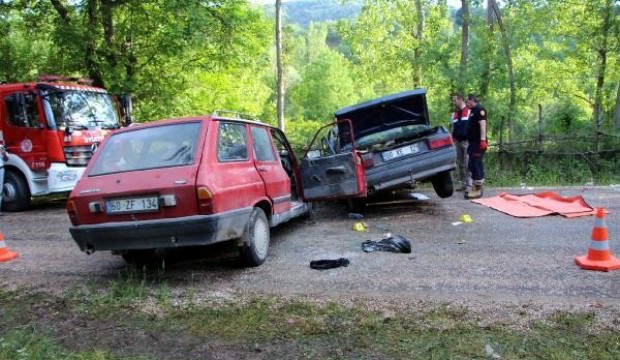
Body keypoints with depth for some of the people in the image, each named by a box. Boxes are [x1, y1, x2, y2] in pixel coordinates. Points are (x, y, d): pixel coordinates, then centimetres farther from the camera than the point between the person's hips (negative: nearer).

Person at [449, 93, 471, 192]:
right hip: (457, 142, 6)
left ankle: (469, 184, -5)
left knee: (468, 164, -8)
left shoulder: (469, 111, -4)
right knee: (460, 164, 9)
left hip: (467, 141, -6)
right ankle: (463, 184, 15)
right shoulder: (454, 114, 15)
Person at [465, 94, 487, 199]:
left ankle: (478, 191, -7)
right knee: (473, 166, 14)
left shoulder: (479, 109, -9)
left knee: (477, 165, -9)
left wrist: (483, 140, -28)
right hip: (473, 143, 10)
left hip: (478, 143, -10)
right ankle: (475, 188, 21)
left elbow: (482, 124, -20)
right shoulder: (473, 111, 21)